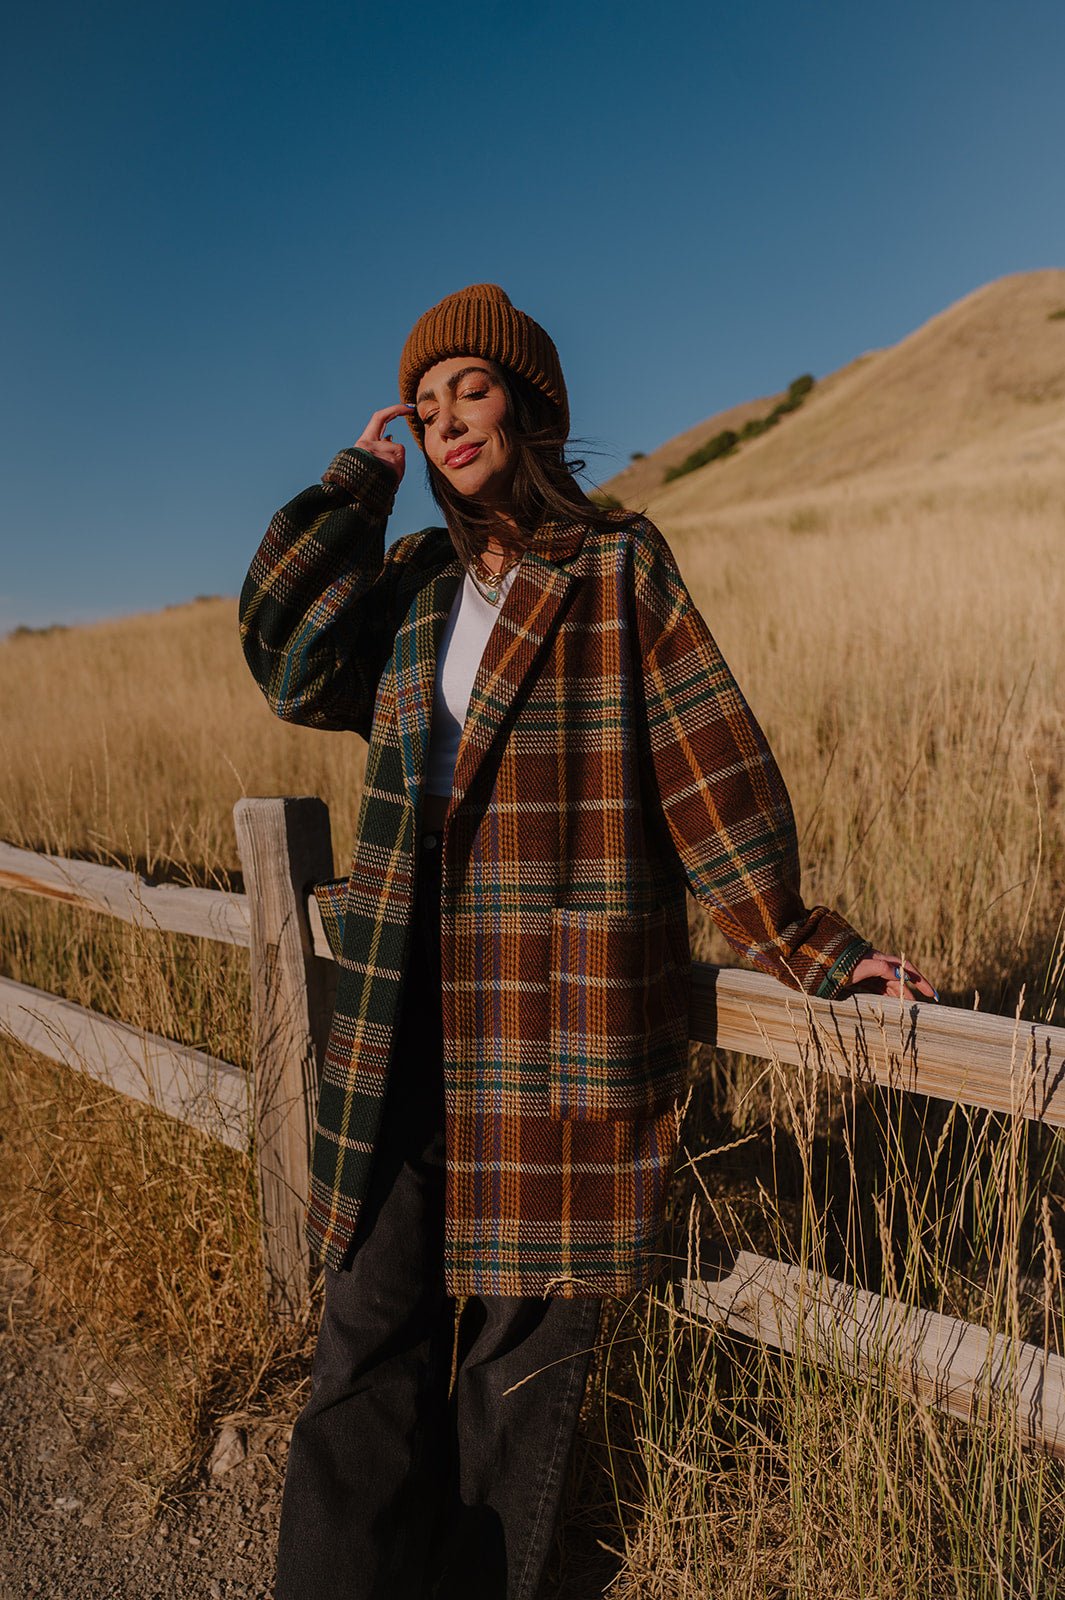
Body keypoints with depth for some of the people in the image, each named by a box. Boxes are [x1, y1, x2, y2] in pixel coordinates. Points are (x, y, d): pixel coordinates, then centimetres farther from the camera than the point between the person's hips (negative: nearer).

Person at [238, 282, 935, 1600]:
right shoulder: (411, 582, 13)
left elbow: (711, 773, -2)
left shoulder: (621, 570, 1)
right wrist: (358, 482, 3)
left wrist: (805, 946, -2)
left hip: (561, 1035, -3)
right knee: (369, 1353, 9)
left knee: (520, 1353, 12)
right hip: (409, 1035, 4)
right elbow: (289, 663, -3)